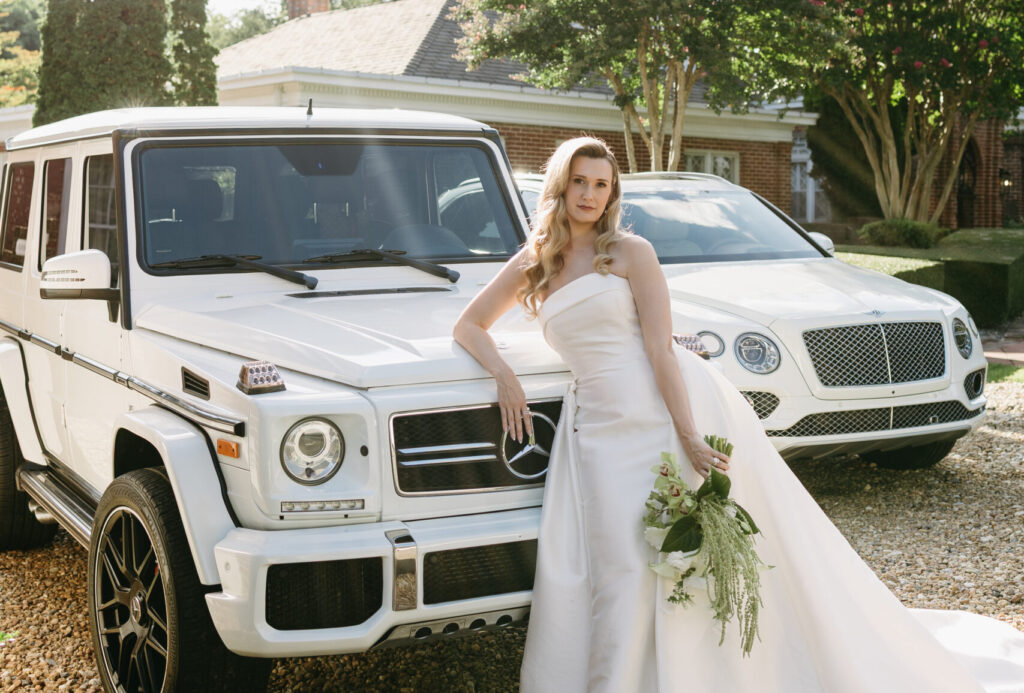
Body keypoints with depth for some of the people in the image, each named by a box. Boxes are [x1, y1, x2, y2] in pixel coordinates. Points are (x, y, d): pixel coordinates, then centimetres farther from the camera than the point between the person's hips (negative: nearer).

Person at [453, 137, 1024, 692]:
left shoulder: (630, 252, 1)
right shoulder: (531, 265, 12)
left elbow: (660, 350, -7)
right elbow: (468, 326, 18)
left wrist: (689, 438, -17)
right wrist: (505, 377, -2)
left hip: (667, 406, -3)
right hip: (600, 425, 3)